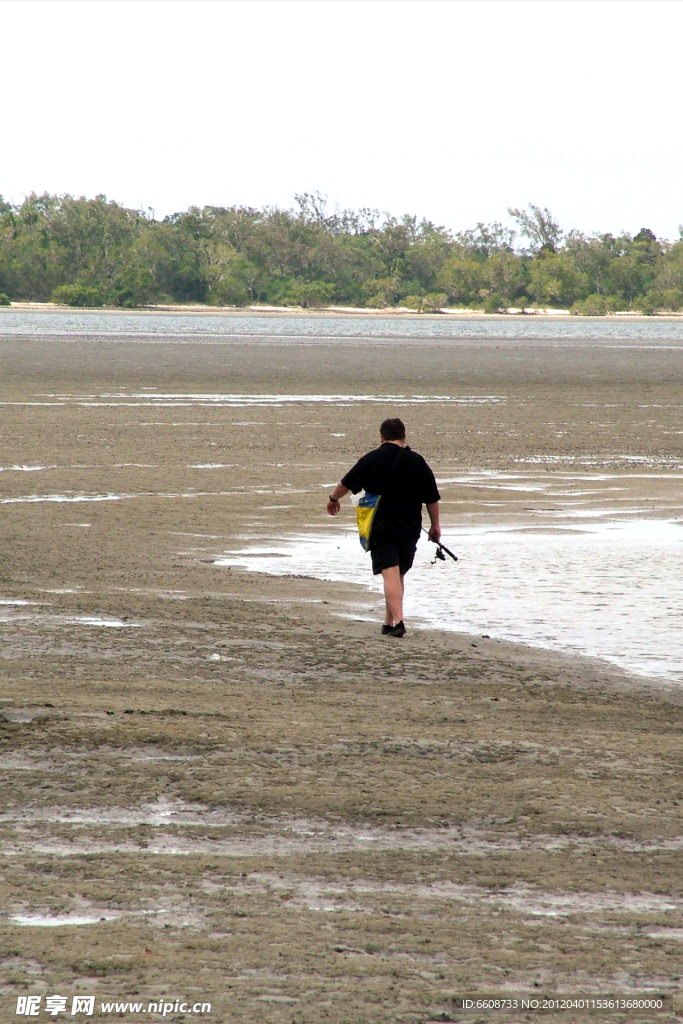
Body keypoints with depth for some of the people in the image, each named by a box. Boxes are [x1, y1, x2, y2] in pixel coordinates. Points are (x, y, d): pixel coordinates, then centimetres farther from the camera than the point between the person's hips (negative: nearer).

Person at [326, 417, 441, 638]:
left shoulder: (371, 460, -2)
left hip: (381, 527, -3)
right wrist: (435, 525, 16)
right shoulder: (416, 461, 2)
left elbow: (346, 483, 9)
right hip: (409, 527, 3)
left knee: (390, 574, -10)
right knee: (399, 574, 17)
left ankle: (398, 621, -27)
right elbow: (432, 498, 4)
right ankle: (390, 622, 25)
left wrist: (333, 499, 29)